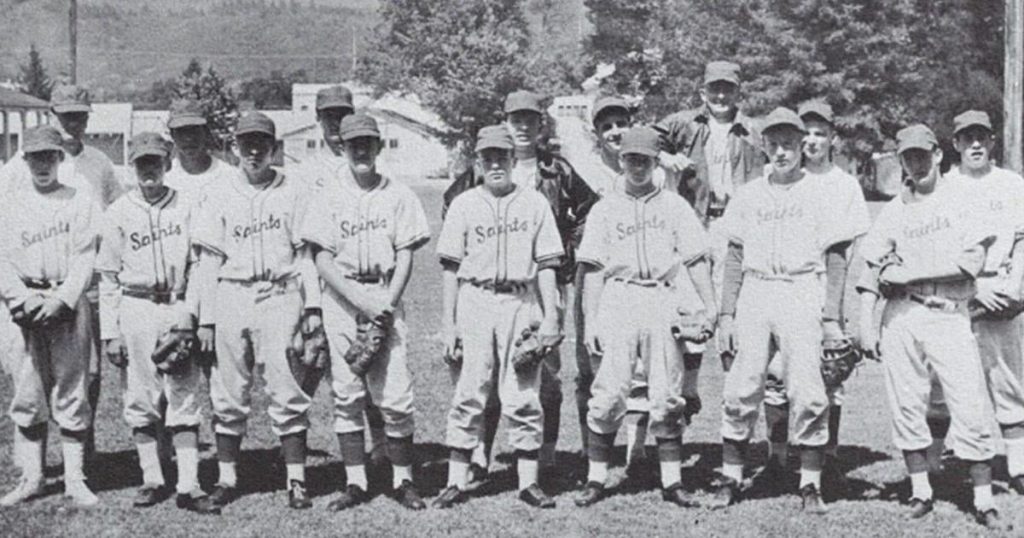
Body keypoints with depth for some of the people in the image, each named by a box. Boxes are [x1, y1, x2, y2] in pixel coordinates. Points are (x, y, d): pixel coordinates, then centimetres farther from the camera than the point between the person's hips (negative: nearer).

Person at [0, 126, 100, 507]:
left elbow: (84, 259, -2)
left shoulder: (81, 203, 6)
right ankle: (31, 478, 11)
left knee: (72, 391, -1)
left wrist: (60, 300, -15)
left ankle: (75, 479, 5)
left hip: (68, 303, -2)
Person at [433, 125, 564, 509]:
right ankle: (457, 482, 7)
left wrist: (550, 316, -1)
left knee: (524, 397, 1)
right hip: (475, 301, 0)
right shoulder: (463, 204, 8)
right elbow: (450, 268, 6)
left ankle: (528, 482, 8)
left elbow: (546, 265, 7)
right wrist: (448, 325, 0)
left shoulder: (535, 203, 9)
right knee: (468, 395, 1)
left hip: (522, 303, 0)